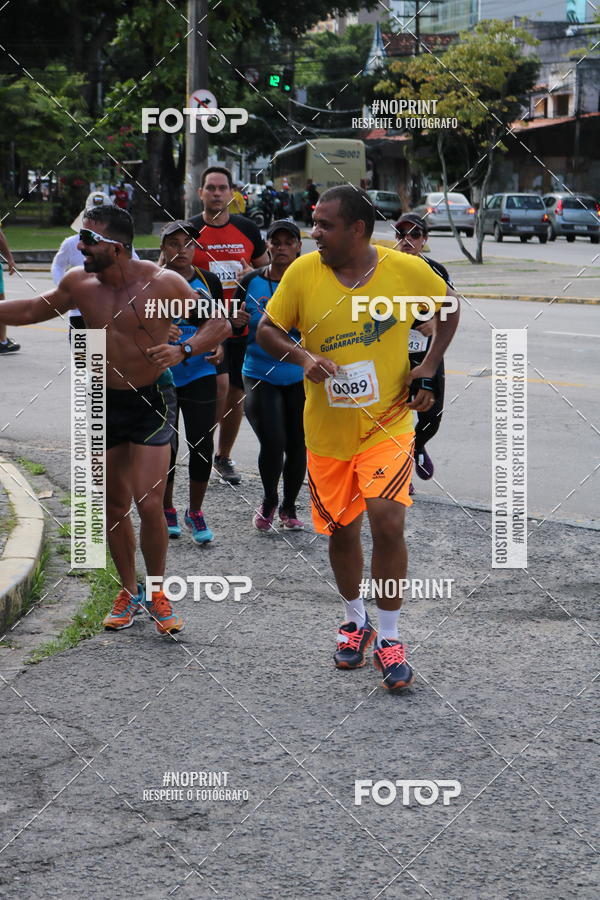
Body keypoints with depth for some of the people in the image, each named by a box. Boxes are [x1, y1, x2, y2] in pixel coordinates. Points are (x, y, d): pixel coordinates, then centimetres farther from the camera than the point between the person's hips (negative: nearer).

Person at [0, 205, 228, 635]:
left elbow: (219, 321, -10)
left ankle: (156, 593, 8)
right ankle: (129, 592, 26)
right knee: (114, 505, 10)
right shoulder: (79, 283, -3)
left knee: (149, 503, -12)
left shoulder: (161, 283, -16)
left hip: (151, 400, -4)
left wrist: (183, 350, -26)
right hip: (104, 402, 4)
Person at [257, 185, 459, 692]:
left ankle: (389, 637, 2)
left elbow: (448, 308, 9)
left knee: (388, 523, -15)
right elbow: (267, 330, 1)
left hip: (387, 425, -2)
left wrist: (428, 370, -1)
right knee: (341, 530, 11)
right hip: (327, 430, 2)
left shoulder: (407, 270, -10)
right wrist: (303, 356, -19)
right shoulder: (303, 273, -7)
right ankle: (355, 622, 36)